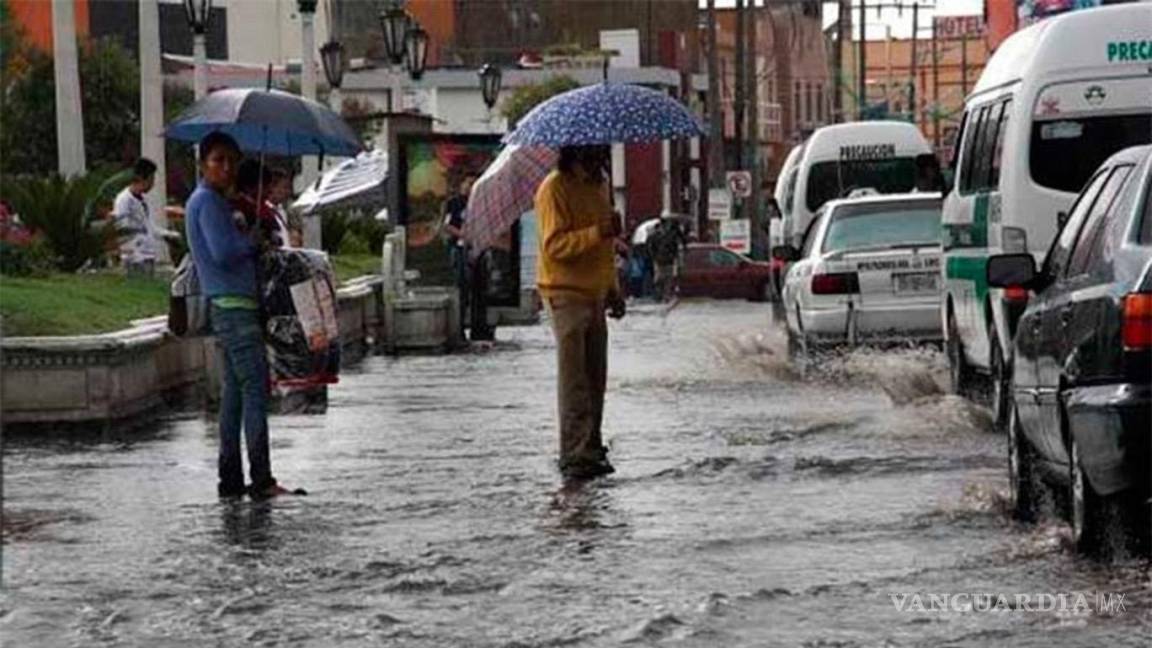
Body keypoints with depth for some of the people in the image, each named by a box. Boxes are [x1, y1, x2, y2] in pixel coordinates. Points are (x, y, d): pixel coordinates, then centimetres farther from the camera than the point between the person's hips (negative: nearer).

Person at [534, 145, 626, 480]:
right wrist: (598, 233, -31)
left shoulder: (599, 185, 15)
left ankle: (591, 450, 16)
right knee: (574, 379, -9)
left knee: (595, 377, 9)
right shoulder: (554, 189, -12)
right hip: (566, 292, -8)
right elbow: (555, 244, -20)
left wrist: (613, 290, 20)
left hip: (595, 293, 8)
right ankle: (576, 456, -9)